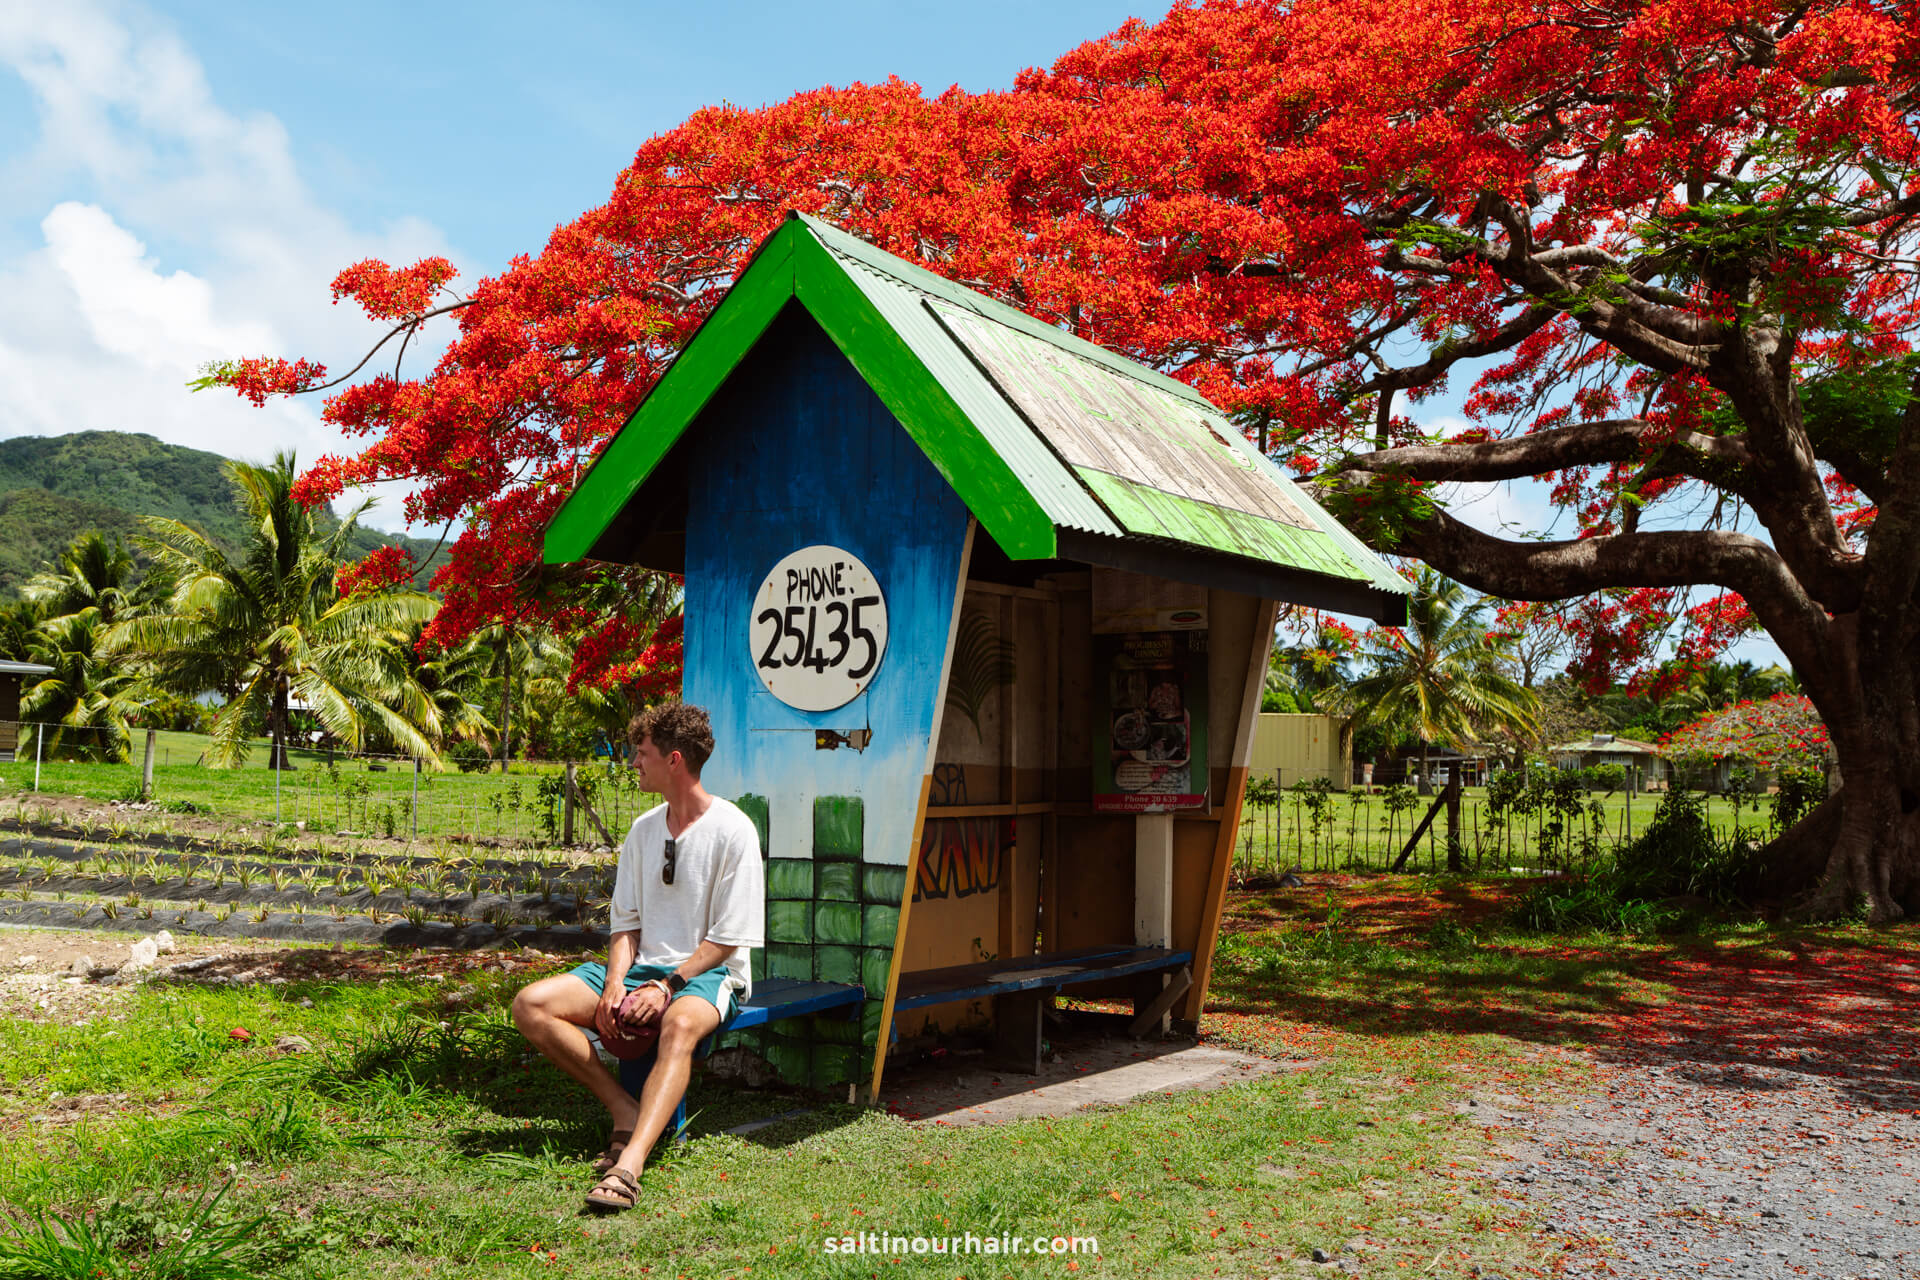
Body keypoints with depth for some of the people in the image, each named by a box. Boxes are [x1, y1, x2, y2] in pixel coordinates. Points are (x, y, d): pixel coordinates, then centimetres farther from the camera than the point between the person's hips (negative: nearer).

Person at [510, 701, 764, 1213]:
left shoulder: (733, 830, -8)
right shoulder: (643, 829, 13)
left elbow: (726, 939, -10)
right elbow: (625, 922, 12)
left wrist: (666, 987, -20)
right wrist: (615, 983, -7)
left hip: (707, 974, -7)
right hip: (644, 966, 7)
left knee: (680, 1023, -42)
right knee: (531, 1005, -15)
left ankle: (627, 1166, -52)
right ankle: (626, 1109, -15)